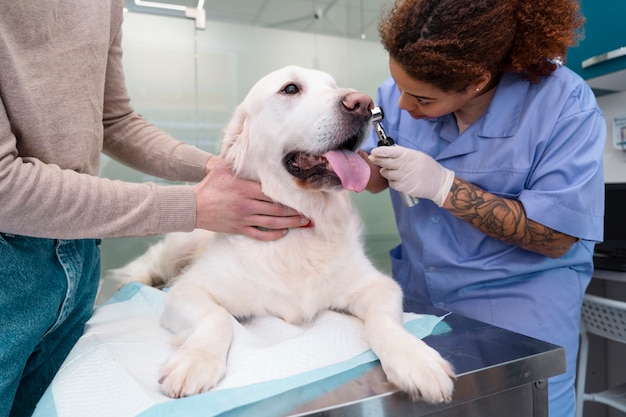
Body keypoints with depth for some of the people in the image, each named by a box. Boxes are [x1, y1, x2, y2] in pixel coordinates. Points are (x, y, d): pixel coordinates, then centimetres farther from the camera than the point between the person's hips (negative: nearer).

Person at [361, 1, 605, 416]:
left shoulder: (565, 104, -20)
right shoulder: (407, 86, -7)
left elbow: (555, 238, -20)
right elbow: (377, 178, 3)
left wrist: (443, 186, -28)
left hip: (521, 300, -3)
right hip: (418, 293, 4)